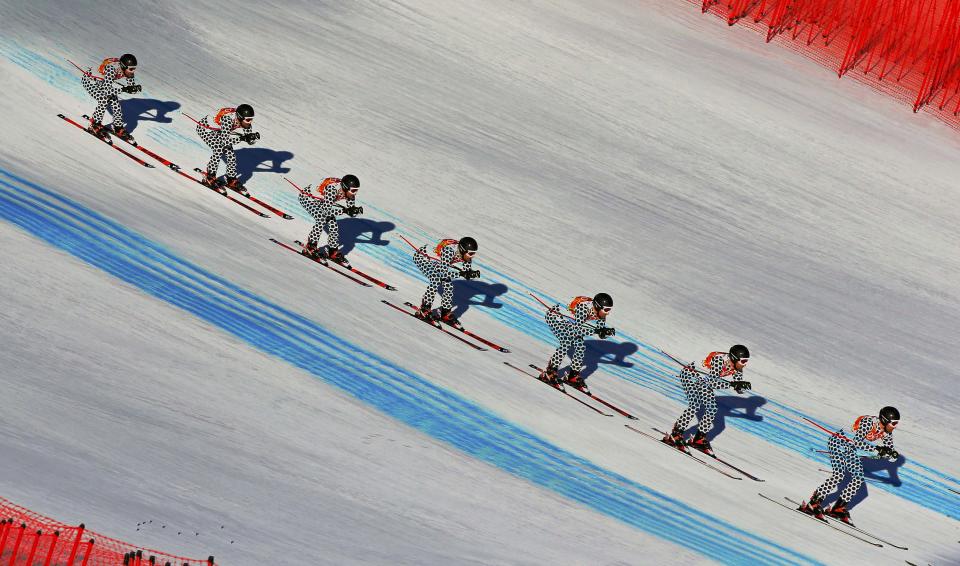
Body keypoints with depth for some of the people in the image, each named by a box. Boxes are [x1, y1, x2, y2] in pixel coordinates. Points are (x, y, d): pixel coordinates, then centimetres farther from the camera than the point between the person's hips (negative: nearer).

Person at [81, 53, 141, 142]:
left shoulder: (128, 69, -20)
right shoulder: (112, 69, -39)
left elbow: (131, 89, -12)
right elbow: (106, 90, -43)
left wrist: (136, 88, -35)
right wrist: (124, 89, -48)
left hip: (101, 81, 7)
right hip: (89, 80, -7)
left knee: (114, 99, -10)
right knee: (104, 99, -24)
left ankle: (118, 127, 4)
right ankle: (95, 125, -6)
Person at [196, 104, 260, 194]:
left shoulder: (244, 120, -20)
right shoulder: (228, 119, -40)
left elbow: (250, 141, -15)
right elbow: (225, 141, -42)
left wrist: (254, 137, -36)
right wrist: (242, 138, -48)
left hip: (218, 130, 7)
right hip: (204, 128, -7)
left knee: (230, 152, -5)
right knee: (219, 149, -24)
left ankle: (232, 180, 12)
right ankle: (209, 178, -9)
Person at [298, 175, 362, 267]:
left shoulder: (349, 192, -17)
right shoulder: (332, 189, -38)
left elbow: (351, 213, -12)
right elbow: (326, 210, -38)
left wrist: (356, 210, -34)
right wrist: (344, 210, -42)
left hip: (320, 200, 7)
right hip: (307, 196, -7)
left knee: (332, 222, -4)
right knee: (322, 219, -25)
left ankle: (333, 251, 10)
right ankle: (310, 247, -11)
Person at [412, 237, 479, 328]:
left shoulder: (466, 253, -17)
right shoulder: (449, 250, -38)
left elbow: (467, 271, -9)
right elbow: (443, 271, -40)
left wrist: (473, 273, -31)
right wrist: (461, 273, -46)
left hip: (435, 262, 8)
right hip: (422, 257, -8)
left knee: (448, 284, -3)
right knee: (435, 280, -26)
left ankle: (446, 314, 13)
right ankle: (423, 310, -14)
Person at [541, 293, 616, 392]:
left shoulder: (600, 311, -16)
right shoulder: (584, 308, -38)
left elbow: (601, 333, -10)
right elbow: (577, 329, -39)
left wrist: (606, 331, -32)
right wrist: (596, 330, -44)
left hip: (567, 321, 8)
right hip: (554, 316, -8)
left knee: (580, 346, -3)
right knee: (566, 343, -23)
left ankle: (573, 376, 13)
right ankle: (548, 373, -13)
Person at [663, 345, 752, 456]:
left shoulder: (736, 367, -11)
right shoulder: (720, 360, -34)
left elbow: (739, 389, -7)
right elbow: (712, 382, -38)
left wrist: (741, 386, -30)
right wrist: (731, 384, -41)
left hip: (703, 381, 9)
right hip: (690, 375, -9)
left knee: (712, 408, 1)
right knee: (694, 406, -24)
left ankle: (699, 438, 13)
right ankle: (675, 435, -15)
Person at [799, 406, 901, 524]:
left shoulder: (886, 432, -5)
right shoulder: (869, 422, -28)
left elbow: (889, 452, 1)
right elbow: (857, 442, -36)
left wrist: (893, 454, -22)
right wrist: (877, 449, -40)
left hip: (850, 449, 8)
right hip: (838, 442, -8)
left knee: (858, 478, -2)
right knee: (838, 475, -21)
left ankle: (838, 508, 8)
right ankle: (812, 504, -15)